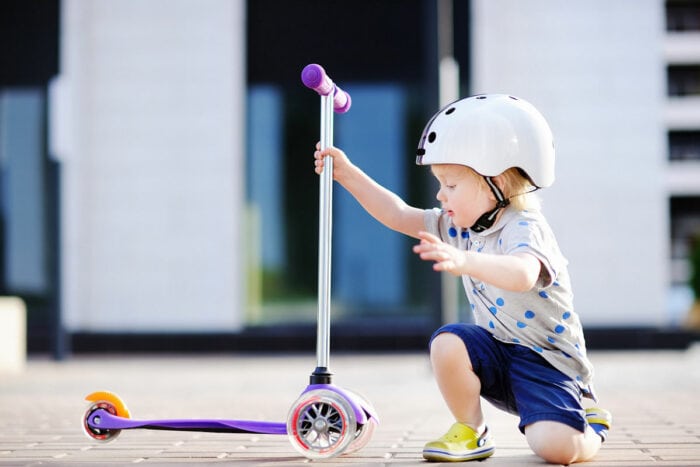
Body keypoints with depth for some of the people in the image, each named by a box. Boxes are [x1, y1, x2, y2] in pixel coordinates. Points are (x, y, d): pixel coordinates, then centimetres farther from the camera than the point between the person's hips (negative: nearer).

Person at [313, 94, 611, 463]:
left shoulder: (525, 229, -24)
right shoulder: (462, 225, 2)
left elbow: (522, 275, -46)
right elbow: (400, 215, 7)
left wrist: (464, 262, -63)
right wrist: (347, 173, 2)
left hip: (549, 362, -7)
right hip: (499, 352, 7)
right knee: (447, 344, -23)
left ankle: (591, 425, 10)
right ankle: (471, 432, -2)